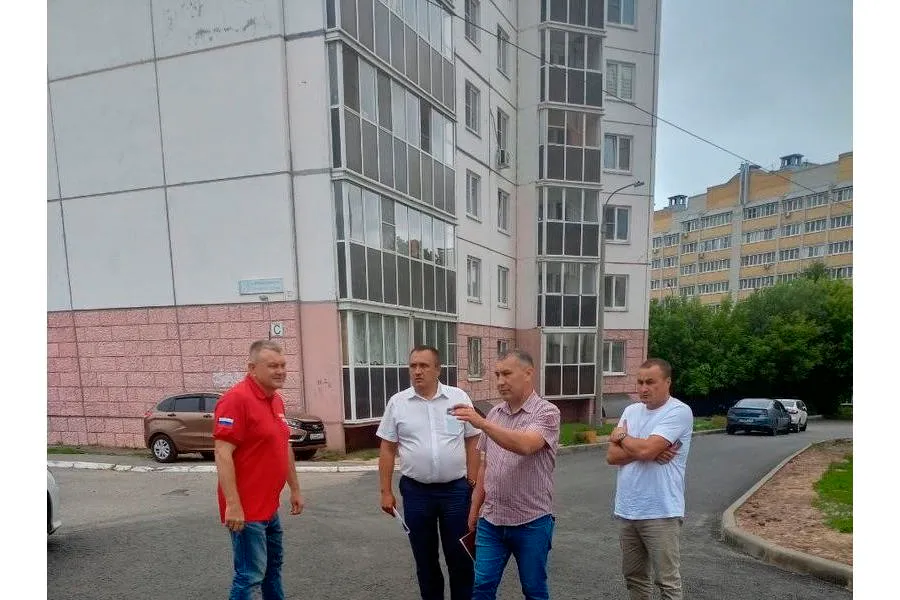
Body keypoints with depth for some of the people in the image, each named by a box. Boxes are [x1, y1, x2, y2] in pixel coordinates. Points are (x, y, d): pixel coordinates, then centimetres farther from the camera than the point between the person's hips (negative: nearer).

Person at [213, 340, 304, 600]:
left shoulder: (276, 400, 9)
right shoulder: (236, 399, -18)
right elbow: (222, 454, -22)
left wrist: (295, 490, 18)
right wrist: (233, 505, -25)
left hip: (270, 506, 9)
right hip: (246, 509, -9)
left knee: (273, 565, 22)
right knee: (250, 575, 0)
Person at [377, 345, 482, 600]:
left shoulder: (459, 398, -2)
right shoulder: (397, 402, -1)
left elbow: (472, 443, 2)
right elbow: (387, 448, 3)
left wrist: (473, 483, -1)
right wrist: (386, 491, 1)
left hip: (456, 489, -1)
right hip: (415, 491, 1)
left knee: (459, 554, 10)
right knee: (424, 556, 14)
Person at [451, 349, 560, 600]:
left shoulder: (546, 412, -11)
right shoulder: (494, 414, 7)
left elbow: (525, 446, -30)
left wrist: (481, 423, -37)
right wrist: (474, 509, 13)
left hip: (532, 522, -4)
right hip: (491, 520, 5)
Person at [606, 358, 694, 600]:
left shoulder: (679, 412, -12)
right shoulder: (631, 411, 9)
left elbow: (645, 450, -23)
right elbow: (612, 456, 0)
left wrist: (622, 436, -4)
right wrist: (651, 452, -14)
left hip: (661, 513, -7)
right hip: (627, 510, 7)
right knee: (634, 577, 19)